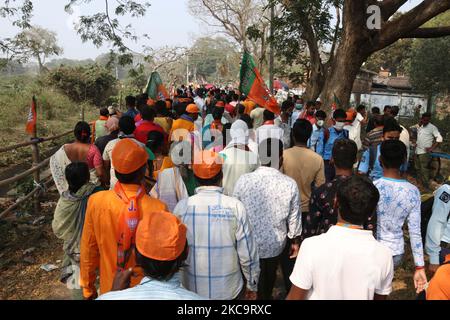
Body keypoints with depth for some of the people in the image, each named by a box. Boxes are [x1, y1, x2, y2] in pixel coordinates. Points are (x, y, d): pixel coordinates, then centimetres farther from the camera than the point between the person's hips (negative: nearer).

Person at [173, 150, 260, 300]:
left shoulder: (182, 206, -14)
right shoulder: (235, 206, -16)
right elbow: (248, 252, -11)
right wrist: (252, 285, 4)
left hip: (191, 289, 1)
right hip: (228, 289, -1)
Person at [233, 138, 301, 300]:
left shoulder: (243, 180, -19)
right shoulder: (290, 184, -18)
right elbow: (294, 217, -6)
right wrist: (294, 241, 11)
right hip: (275, 244, 1)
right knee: (269, 277, 26)